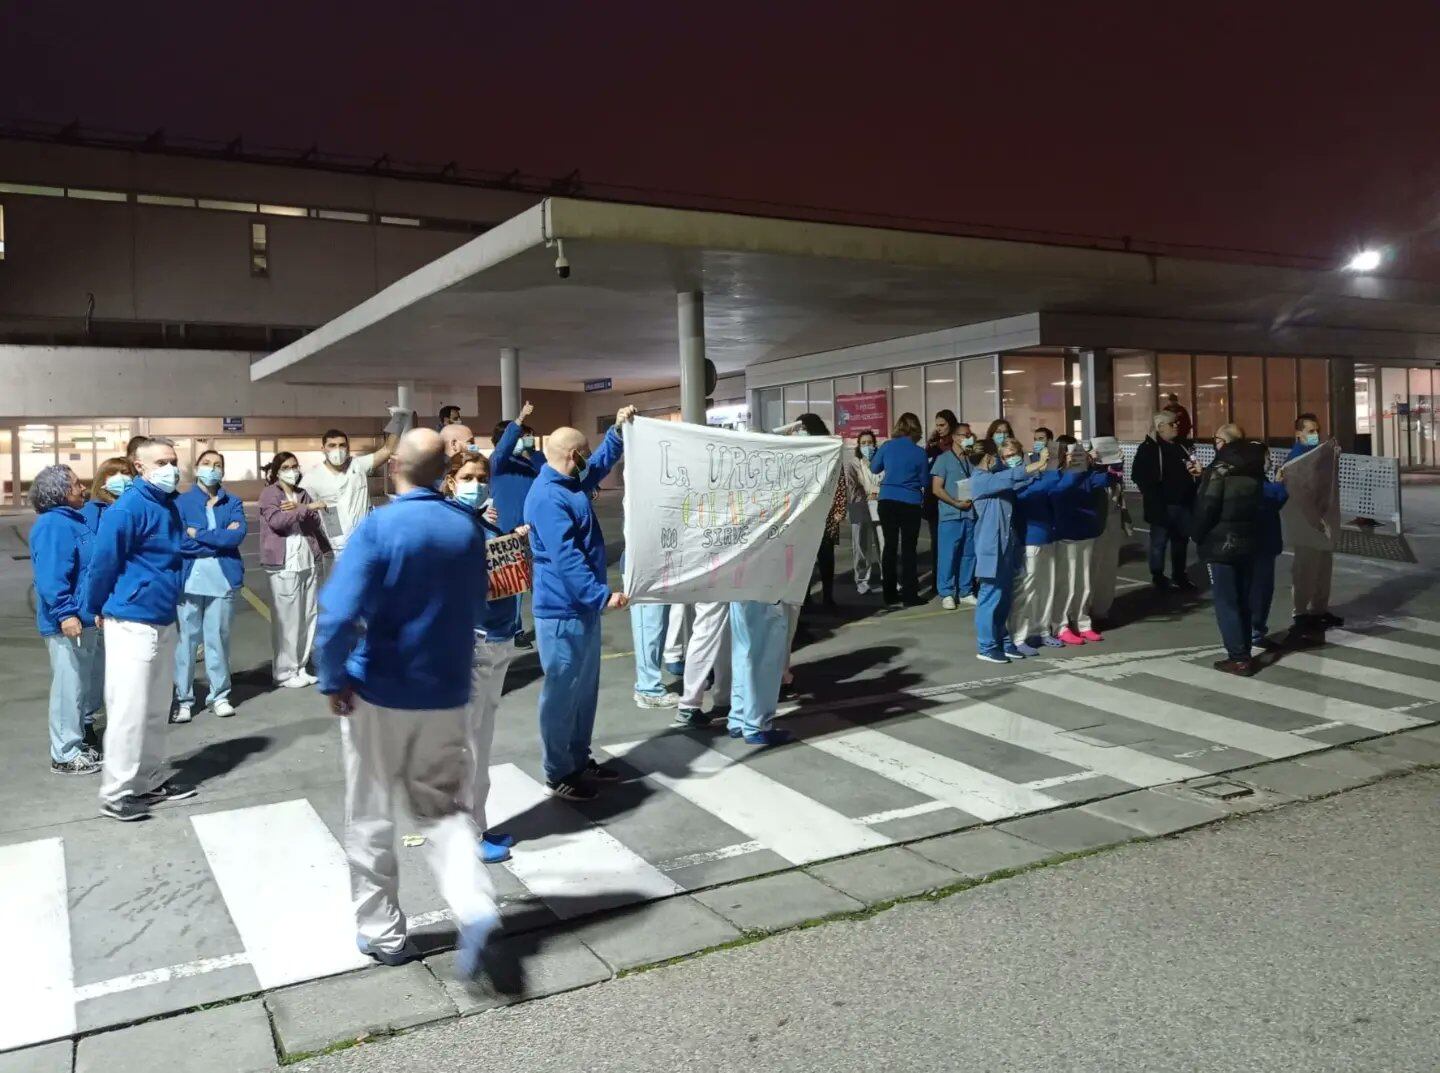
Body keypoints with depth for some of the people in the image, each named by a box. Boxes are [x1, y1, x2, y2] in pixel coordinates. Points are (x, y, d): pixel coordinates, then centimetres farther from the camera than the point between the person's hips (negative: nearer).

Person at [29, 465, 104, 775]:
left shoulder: (71, 520, 15)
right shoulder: (53, 525, -17)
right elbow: (50, 577, -26)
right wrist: (65, 614, -31)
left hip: (84, 619, 11)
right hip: (67, 623, -11)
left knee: (82, 685, 18)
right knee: (69, 688, -3)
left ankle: (75, 744, 30)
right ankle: (65, 756, 5)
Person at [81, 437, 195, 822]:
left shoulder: (168, 505, 10)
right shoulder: (128, 508, -17)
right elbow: (103, 562, -12)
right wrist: (95, 611, -3)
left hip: (163, 621, 9)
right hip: (132, 623, -9)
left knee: (156, 708, 15)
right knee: (129, 709, -3)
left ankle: (150, 781, 26)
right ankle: (115, 793, 6)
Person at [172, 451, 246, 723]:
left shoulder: (233, 503, 10)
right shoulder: (180, 502, 3)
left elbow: (239, 534, -7)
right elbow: (177, 540, -10)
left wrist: (198, 534, -8)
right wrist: (221, 539, -8)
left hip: (223, 579, 2)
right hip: (189, 580, -2)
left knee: (218, 638, 7)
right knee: (185, 639, 0)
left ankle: (220, 696, 17)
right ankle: (182, 699, 8)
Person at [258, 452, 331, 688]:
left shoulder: (302, 494, 16)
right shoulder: (269, 494, 0)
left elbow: (316, 522, 4)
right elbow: (276, 521, -17)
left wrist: (298, 509, -12)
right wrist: (306, 508, -19)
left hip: (309, 562, 6)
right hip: (284, 565, -6)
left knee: (308, 617, 8)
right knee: (287, 619, -4)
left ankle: (300, 667, 17)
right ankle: (284, 672, 4)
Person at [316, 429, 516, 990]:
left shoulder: (378, 527, -17)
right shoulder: (468, 526, -1)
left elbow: (339, 616, -24)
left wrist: (334, 679, -9)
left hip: (380, 694, -4)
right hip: (446, 694, 4)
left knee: (370, 817, 14)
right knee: (443, 809, 15)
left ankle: (382, 932, 24)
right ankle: (476, 911, -6)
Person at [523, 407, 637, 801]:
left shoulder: (571, 483, 11)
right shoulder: (547, 497, -21)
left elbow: (603, 462, 31)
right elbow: (565, 557, -29)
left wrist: (619, 429, 19)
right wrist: (602, 594, -35)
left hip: (584, 605, 11)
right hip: (563, 610, -11)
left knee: (585, 689, 17)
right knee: (561, 692, 0)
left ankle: (579, 760, 28)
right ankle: (558, 773, 11)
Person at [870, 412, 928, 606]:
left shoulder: (887, 446, -1)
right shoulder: (919, 452, -6)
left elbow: (874, 469, 14)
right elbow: (924, 481, 3)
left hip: (887, 501, 2)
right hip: (910, 503, -2)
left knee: (890, 545, 9)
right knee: (908, 548, 4)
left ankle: (890, 593, 12)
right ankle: (909, 594, 3)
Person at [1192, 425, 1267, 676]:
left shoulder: (1220, 469, -14)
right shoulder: (1254, 467, 7)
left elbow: (1206, 508, -18)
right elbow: (1258, 503, 15)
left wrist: (1198, 537, -2)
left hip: (1221, 544, -7)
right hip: (1248, 542, 7)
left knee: (1226, 603, -2)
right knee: (1243, 600, 14)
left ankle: (1238, 658, -3)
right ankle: (1244, 652, 19)